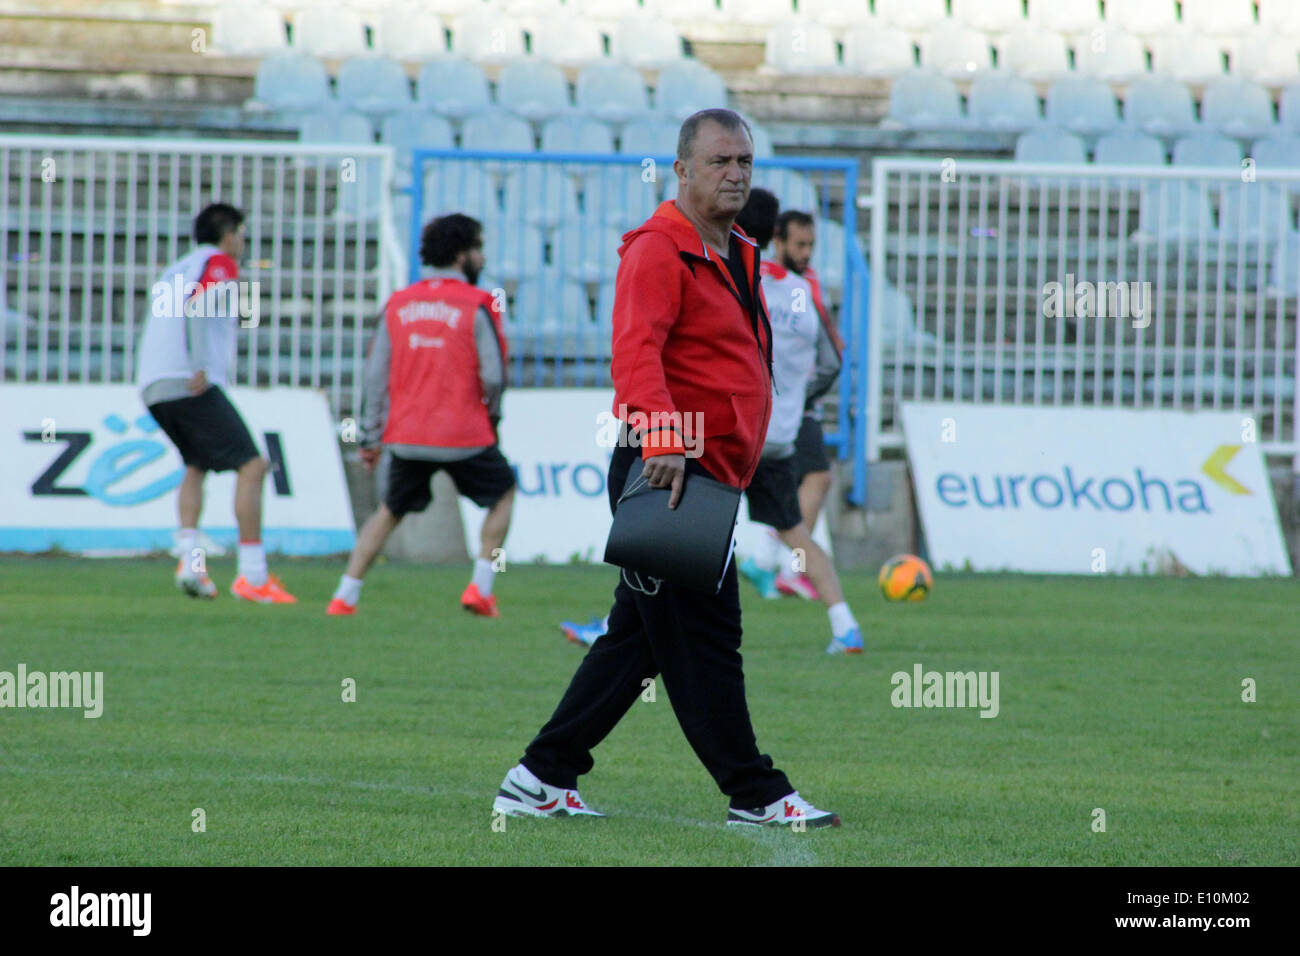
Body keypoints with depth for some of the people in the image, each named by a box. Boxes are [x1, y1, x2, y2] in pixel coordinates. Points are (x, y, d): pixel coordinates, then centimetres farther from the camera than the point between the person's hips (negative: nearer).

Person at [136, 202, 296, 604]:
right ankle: (252, 576, -13)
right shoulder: (218, 262, 4)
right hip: (190, 385, -8)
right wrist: (200, 367, -23)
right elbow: (198, 306, -14)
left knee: (196, 466, 24)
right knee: (250, 466, -6)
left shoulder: (176, 269, 27)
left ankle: (189, 558, 4)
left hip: (152, 386, 8)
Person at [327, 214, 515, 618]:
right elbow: (494, 376, -11)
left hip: (406, 436, 4)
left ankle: (345, 595, 8)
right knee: (503, 491, 21)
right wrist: (491, 416, 10)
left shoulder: (398, 304, 6)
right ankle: (481, 587, 12)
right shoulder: (478, 306, -7)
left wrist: (370, 437, 11)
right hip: (464, 436, -4)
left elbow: (375, 375, 5)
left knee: (389, 512, 20)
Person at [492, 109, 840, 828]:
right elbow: (635, 351, -25)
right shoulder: (657, 250, -11)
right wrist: (662, 440, -38)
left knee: (639, 636, 11)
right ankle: (755, 795, -2)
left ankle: (541, 780, 15)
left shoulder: (737, 255, 21)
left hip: (707, 477, 10)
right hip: (668, 473, -10)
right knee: (703, 637, -5)